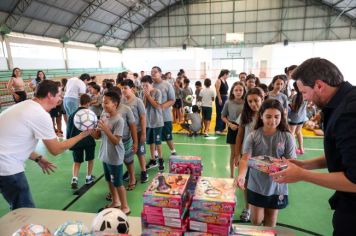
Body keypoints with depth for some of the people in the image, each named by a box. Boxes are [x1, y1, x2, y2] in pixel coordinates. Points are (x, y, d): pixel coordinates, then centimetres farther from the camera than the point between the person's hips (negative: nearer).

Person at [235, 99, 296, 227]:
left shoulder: (287, 137, -10)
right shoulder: (253, 136, -12)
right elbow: (245, 159, -18)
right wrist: (241, 175, -38)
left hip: (277, 186, 0)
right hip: (256, 185, 0)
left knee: (270, 221, 17)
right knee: (256, 220, 12)